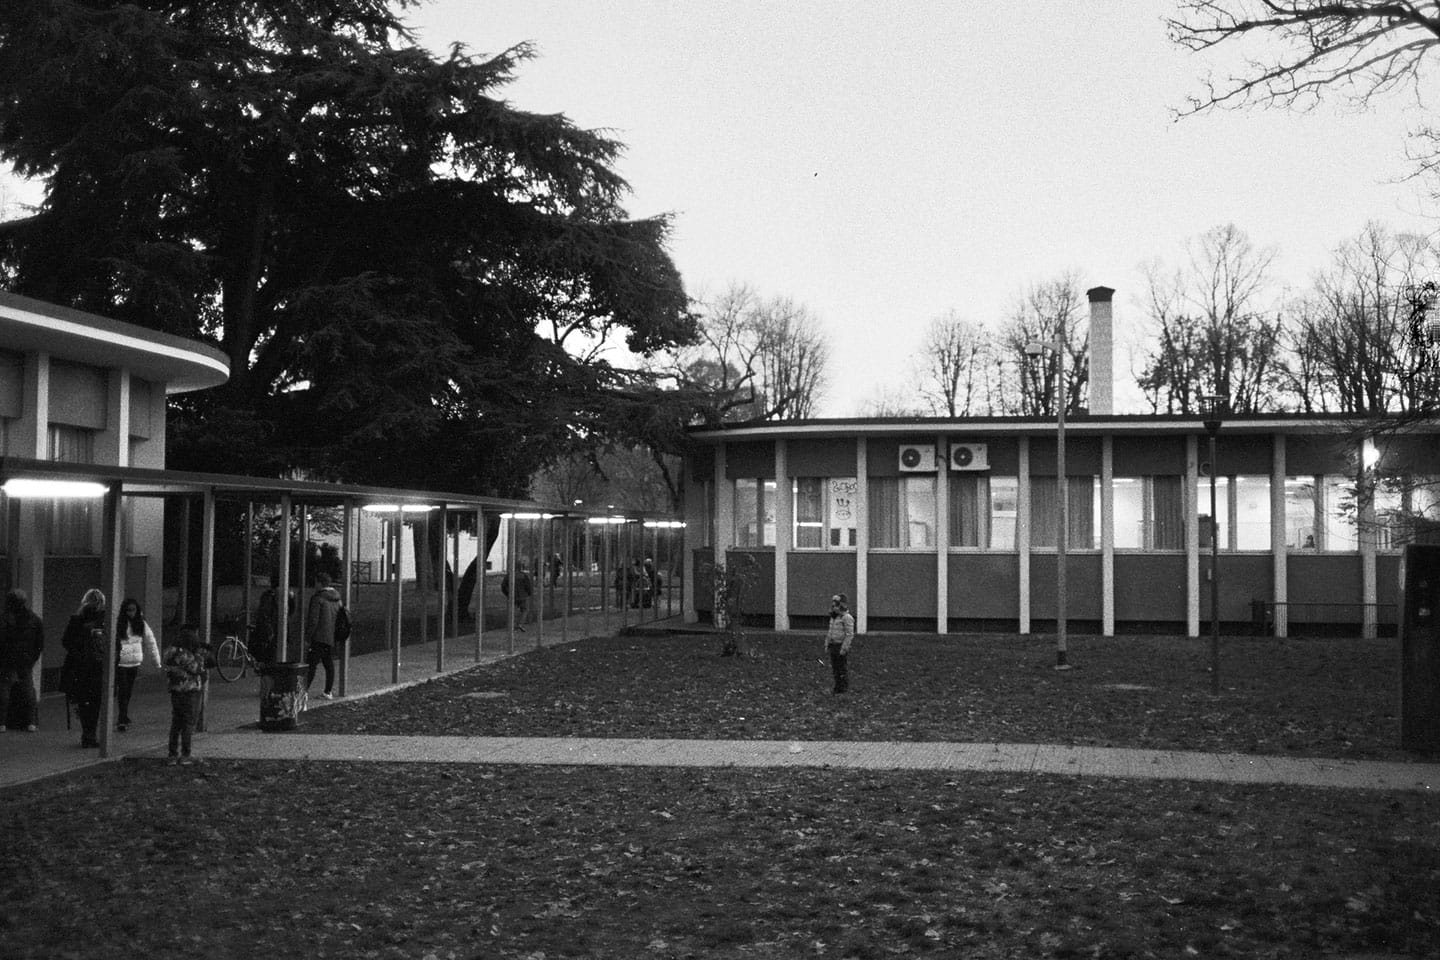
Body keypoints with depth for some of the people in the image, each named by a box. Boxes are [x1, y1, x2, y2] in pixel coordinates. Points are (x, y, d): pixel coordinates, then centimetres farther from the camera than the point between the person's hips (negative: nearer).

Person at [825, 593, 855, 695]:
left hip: (842, 647, -8)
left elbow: (849, 635, -19)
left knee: (843, 670, -5)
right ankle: (838, 687, 15)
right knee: (835, 669, 9)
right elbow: (829, 632, 19)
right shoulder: (833, 617, 13)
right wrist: (826, 646, 13)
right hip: (833, 647, 8)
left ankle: (844, 689, 0)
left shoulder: (847, 618, -15)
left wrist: (844, 649, -22)